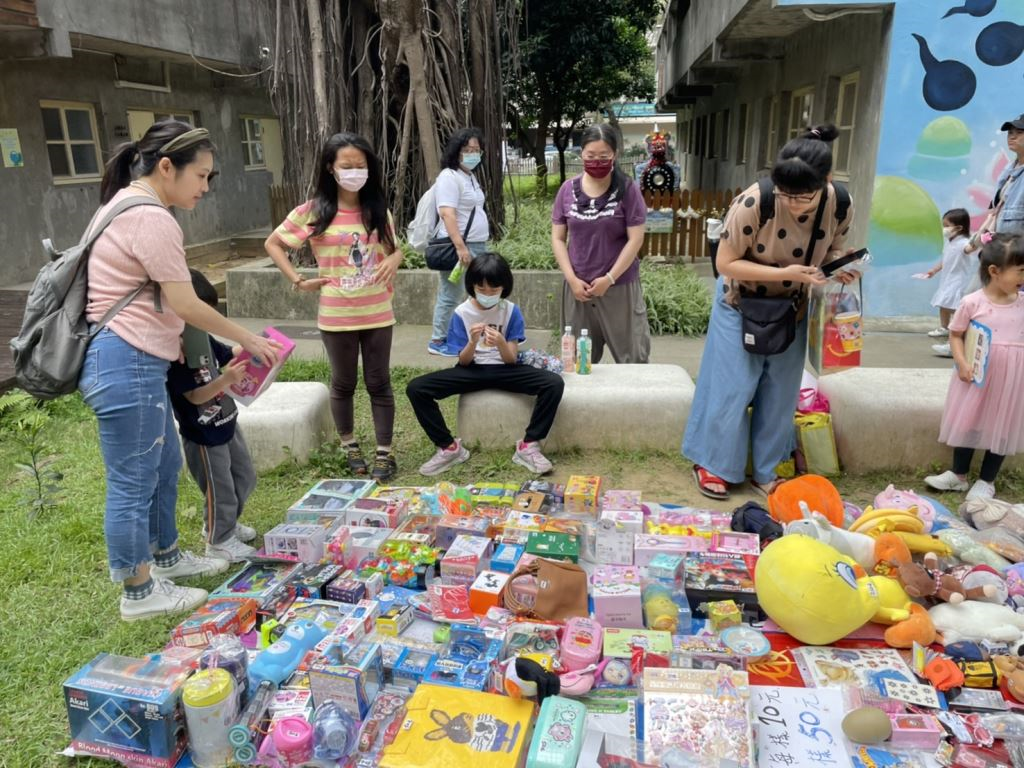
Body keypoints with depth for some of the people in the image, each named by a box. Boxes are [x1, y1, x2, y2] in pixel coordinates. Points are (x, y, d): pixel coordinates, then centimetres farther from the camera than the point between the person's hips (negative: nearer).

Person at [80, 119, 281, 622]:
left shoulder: (126, 204, 16)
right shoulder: (152, 220, -18)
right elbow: (186, 305, -16)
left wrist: (167, 336, 12)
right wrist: (249, 340, -6)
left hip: (131, 359, 11)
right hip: (127, 364, -11)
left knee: (164, 465, 21)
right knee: (133, 483, 1)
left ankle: (165, 557, 39)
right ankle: (139, 593, 16)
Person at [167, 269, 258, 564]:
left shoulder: (202, 336, 1)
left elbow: (227, 354, 17)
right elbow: (195, 395, -26)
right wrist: (226, 380, -40)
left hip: (226, 423, 9)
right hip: (202, 434, -9)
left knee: (245, 477, 22)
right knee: (220, 490, 5)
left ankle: (226, 523, 44)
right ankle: (219, 540, 28)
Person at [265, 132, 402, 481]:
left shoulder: (378, 209, 3)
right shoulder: (313, 211, -5)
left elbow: (394, 248, 16)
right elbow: (272, 244, 4)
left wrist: (393, 260, -8)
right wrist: (299, 281, -5)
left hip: (377, 313, 2)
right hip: (337, 316, -2)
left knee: (379, 383, 7)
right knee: (343, 383, 12)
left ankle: (384, 453, 16)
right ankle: (350, 447, 30)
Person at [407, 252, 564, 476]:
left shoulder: (511, 311, -6)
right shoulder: (462, 313, -6)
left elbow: (511, 359, -10)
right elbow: (463, 361, -6)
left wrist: (501, 343, -33)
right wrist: (472, 342, -28)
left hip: (504, 370, 0)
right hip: (472, 370, 1)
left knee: (554, 383, -28)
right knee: (415, 389, -22)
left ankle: (529, 446, -15)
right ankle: (449, 447, -9)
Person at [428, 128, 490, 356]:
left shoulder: (471, 176, 18)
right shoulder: (449, 177, -12)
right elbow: (447, 214, -22)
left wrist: (473, 246, 20)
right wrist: (460, 247, -28)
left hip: (477, 245, 10)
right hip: (457, 246, -10)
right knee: (451, 296, -6)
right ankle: (437, 341, 3)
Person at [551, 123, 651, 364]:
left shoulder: (627, 189, -5)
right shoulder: (568, 190, 3)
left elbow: (635, 239, -7)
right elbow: (557, 238, 4)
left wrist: (609, 278, -13)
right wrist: (572, 278, -7)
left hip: (620, 287, -2)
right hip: (578, 286, 3)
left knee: (632, 357, 4)